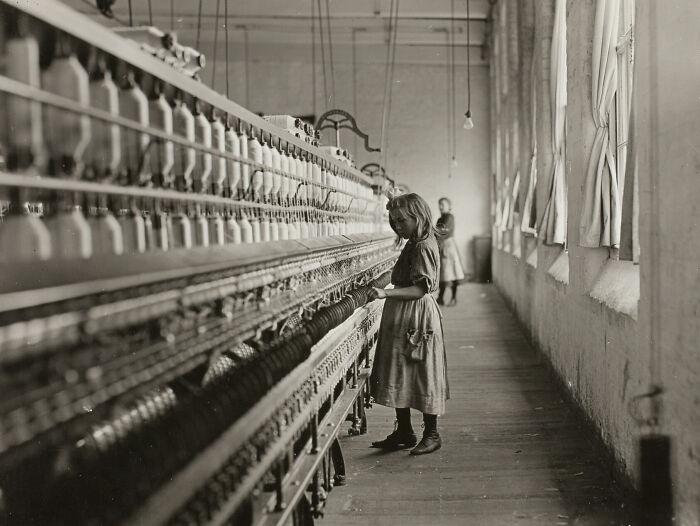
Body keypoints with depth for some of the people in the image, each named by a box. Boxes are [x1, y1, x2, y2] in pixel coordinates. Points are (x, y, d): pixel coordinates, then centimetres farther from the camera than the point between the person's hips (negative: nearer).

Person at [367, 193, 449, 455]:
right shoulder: (415, 244, 13)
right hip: (402, 319, 10)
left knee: (422, 374, 0)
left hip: (416, 319, -10)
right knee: (400, 374, 12)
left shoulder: (423, 247, -16)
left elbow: (421, 288, -23)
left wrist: (387, 293, -31)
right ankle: (403, 432, 22)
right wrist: (387, 292, 11)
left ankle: (432, 434, 13)